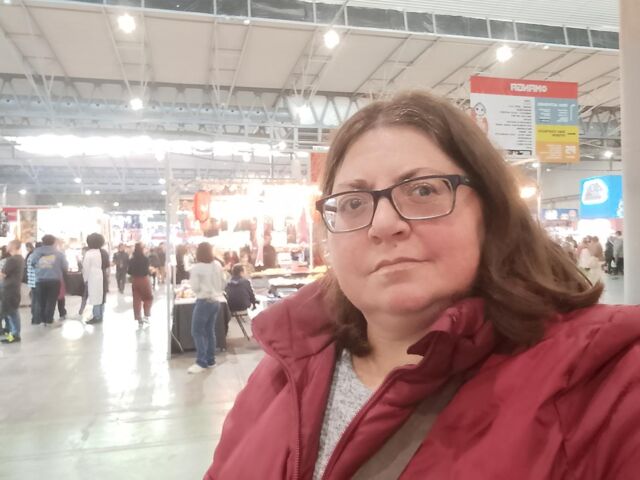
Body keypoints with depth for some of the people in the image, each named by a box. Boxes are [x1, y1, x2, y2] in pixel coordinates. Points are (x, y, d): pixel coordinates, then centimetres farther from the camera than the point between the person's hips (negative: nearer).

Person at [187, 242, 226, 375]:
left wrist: (192, 279, 6)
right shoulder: (218, 265, 3)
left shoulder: (196, 268, -13)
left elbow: (195, 288, -11)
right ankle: (210, 360, 17)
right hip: (216, 301, 7)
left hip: (204, 301, -6)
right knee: (210, 331, 13)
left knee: (197, 332, 0)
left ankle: (201, 363, -2)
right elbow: (223, 285, 9)